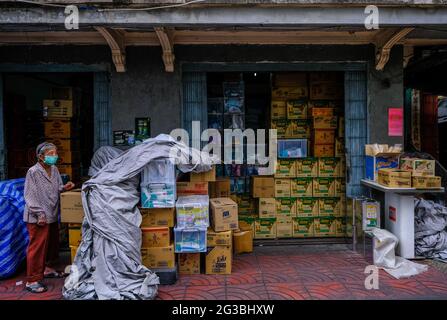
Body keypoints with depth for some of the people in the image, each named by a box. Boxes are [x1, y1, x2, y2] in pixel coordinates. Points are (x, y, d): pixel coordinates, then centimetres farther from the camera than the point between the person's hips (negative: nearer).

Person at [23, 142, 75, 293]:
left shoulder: (54, 170, 7)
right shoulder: (33, 172, -14)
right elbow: (30, 196, -16)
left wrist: (64, 188, -6)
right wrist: (39, 214, -19)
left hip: (53, 216, 8)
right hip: (38, 218, -8)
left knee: (52, 244, 18)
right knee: (37, 247, -3)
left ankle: (48, 269, 37)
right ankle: (32, 280, 7)